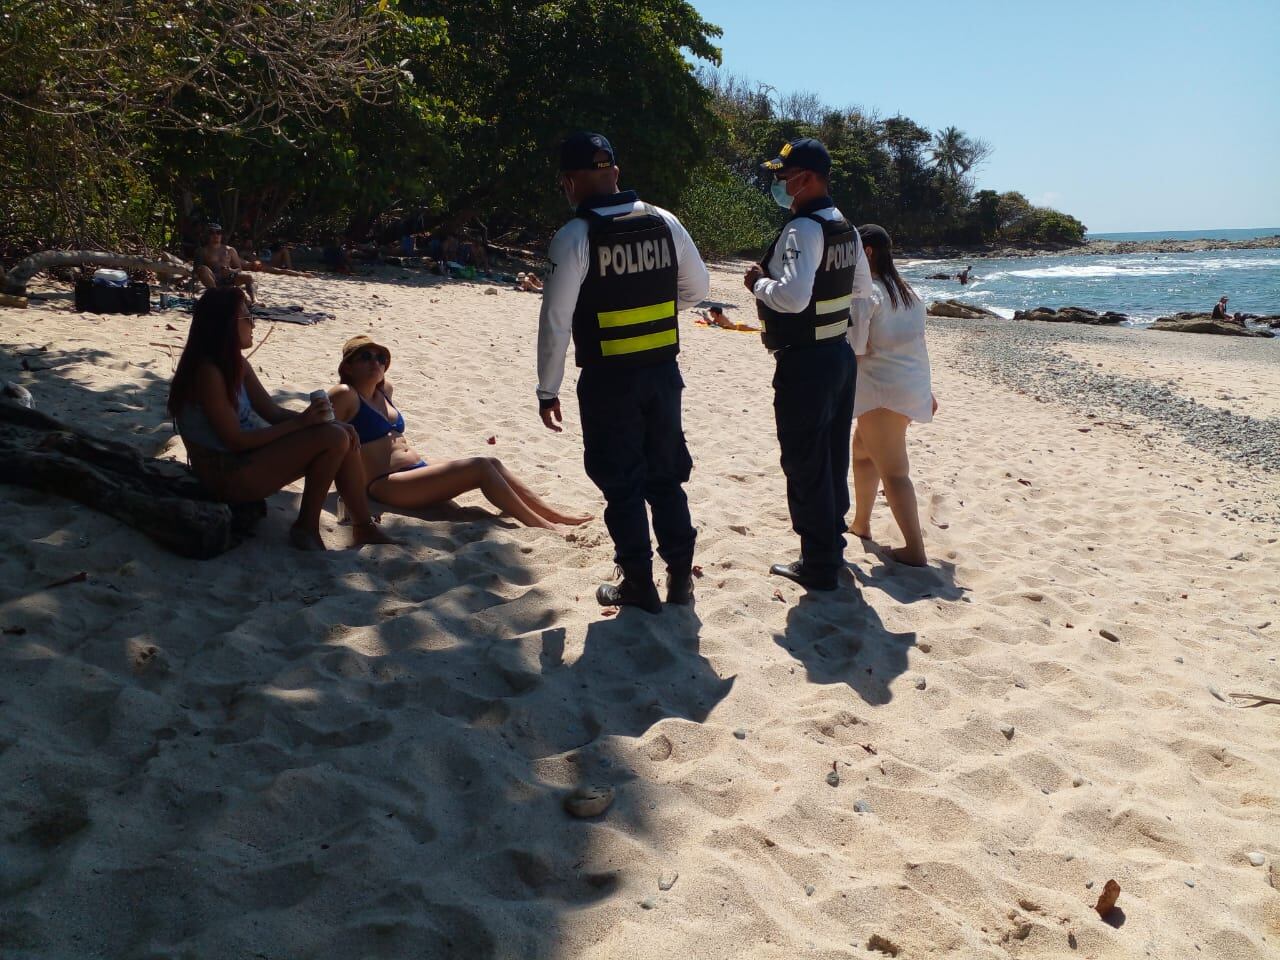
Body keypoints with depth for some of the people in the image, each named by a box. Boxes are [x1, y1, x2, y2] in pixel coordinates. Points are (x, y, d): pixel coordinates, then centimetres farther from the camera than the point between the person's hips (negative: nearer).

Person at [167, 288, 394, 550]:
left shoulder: (237, 366, 10)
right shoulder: (207, 371, -19)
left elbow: (273, 412, 10)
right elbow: (235, 441, -20)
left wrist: (311, 417, -5)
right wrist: (299, 423, -19)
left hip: (245, 459, 9)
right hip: (226, 474, -9)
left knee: (345, 439, 1)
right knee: (333, 439, -20)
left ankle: (365, 528, 5)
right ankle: (307, 528, -7)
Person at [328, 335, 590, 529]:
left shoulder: (384, 390, 19)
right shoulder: (345, 395, -7)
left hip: (418, 471, 9)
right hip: (387, 485, -9)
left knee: (492, 463, -4)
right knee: (480, 467, -21)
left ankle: (556, 516, -4)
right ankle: (540, 526, -20)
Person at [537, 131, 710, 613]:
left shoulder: (575, 236, -12)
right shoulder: (664, 222, 2)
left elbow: (555, 321, -12)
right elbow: (698, 287, 12)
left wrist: (548, 390, -3)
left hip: (608, 378, -4)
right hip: (663, 371, 5)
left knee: (622, 483, 9)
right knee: (666, 475, 17)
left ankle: (638, 584, 17)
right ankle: (680, 574, 23)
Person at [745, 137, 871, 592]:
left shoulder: (802, 229, -19)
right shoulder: (845, 228, 11)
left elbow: (793, 297, -32)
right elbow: (862, 291, 20)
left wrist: (759, 282, -15)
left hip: (804, 363, -9)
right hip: (840, 354, 10)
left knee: (805, 465, 0)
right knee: (834, 459, 18)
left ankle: (818, 566, 8)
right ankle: (832, 546, 31)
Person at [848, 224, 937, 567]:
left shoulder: (865, 293, -13)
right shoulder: (906, 292, 13)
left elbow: (853, 350, -18)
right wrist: (926, 390, 22)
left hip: (884, 391, -9)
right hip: (912, 386, 9)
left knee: (893, 471, -5)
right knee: (862, 447, 25)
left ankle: (915, 551, -5)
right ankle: (861, 523, 36)